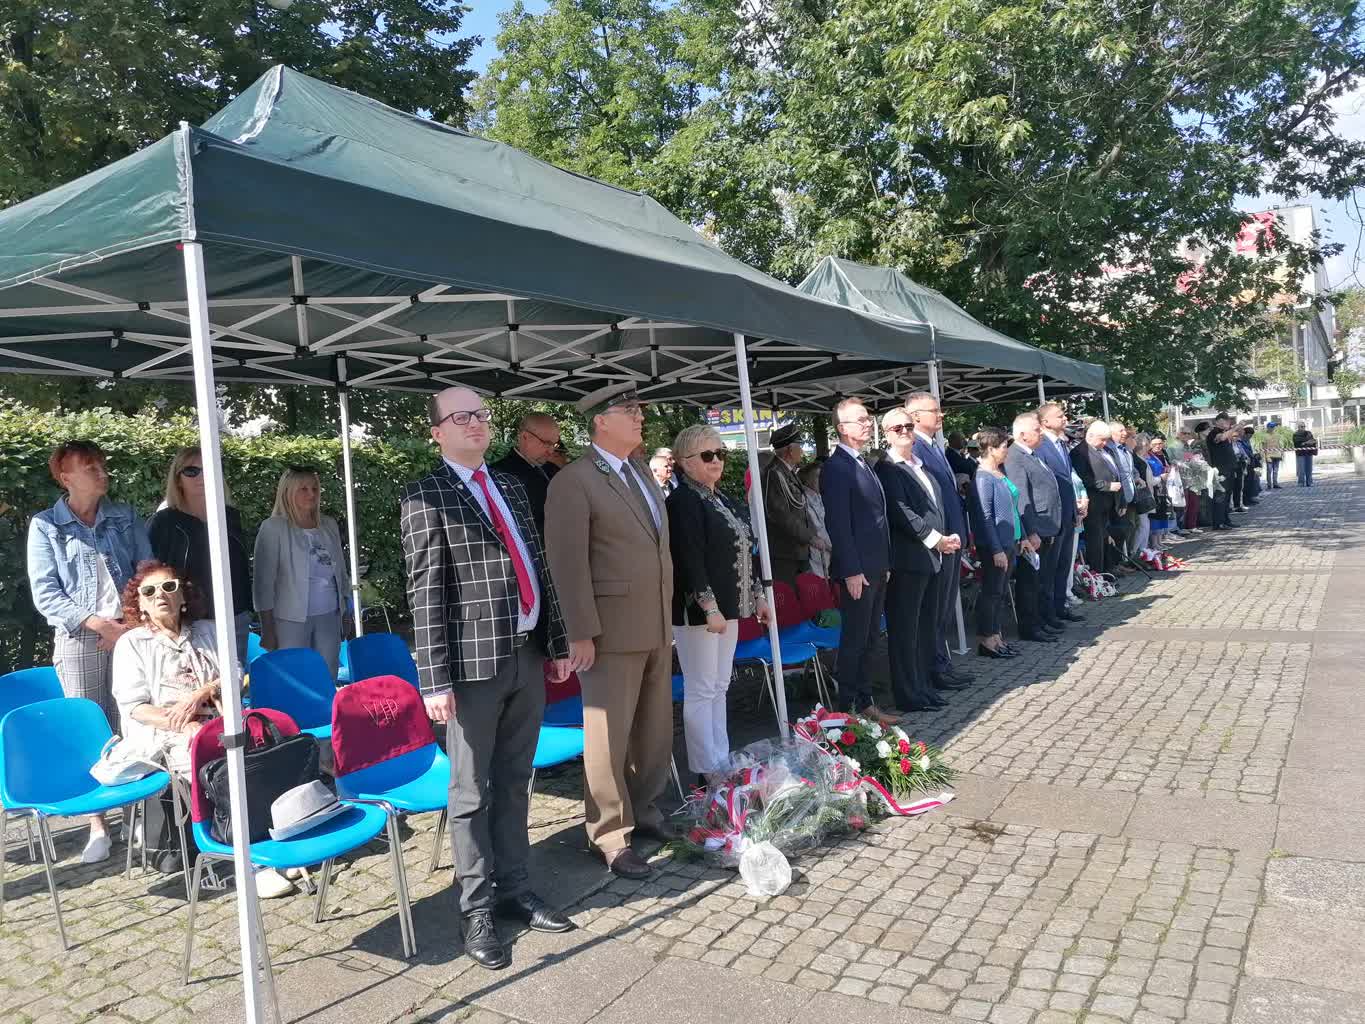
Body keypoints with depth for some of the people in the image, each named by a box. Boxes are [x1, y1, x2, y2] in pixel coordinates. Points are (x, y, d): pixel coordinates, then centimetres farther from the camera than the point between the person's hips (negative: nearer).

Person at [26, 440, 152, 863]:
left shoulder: (125, 518, 9)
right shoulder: (45, 526, 3)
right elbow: (45, 594, -3)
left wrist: (136, 623, -8)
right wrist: (99, 624, -13)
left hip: (130, 632, 2)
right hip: (79, 639, -1)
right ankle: (97, 825, 8)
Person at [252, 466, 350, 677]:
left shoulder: (329, 525, 12)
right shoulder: (273, 528, -4)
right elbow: (263, 582, -6)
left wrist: (347, 613, 13)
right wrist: (267, 629, -10)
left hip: (329, 616, 5)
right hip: (291, 620, -5)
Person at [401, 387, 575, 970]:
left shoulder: (512, 487, 14)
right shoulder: (424, 498, -6)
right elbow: (425, 594, -11)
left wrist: (558, 642, 14)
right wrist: (435, 680, -15)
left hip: (527, 654, 6)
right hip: (475, 662, -6)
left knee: (514, 782, 16)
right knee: (472, 791, 6)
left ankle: (515, 888, 29)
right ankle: (476, 909, 19)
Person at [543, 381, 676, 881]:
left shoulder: (641, 471, 14)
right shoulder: (574, 481, -12)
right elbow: (568, 562, -16)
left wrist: (667, 614, 17)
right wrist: (582, 634, -18)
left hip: (657, 626, 8)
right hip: (611, 631, -8)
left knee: (656, 728, 17)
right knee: (610, 736, 2)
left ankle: (644, 809, 35)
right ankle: (610, 835, 16)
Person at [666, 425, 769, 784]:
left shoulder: (720, 499, 14)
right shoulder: (682, 502, -13)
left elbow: (741, 552, 19)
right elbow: (690, 560, -20)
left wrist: (757, 595, 19)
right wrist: (710, 608, -23)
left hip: (727, 606, 9)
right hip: (698, 610, -9)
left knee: (719, 687, 14)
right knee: (701, 690, 0)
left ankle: (722, 761, 23)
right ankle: (707, 771, 8)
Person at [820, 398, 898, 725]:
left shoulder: (863, 463, 15)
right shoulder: (837, 467, -14)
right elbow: (838, 523, -18)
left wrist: (884, 563, 15)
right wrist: (851, 571, -20)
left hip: (876, 568, 9)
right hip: (857, 571, -9)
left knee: (869, 638, 15)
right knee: (854, 640, -1)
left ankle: (865, 703, 25)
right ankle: (848, 708, 10)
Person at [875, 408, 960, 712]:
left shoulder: (920, 467, 17)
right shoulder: (887, 468, -10)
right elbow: (901, 514, -17)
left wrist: (946, 538, 5)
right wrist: (936, 539, -14)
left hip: (930, 558, 9)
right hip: (907, 559, -9)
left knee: (926, 627, 14)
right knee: (905, 629, -1)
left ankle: (924, 687, 24)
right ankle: (908, 695, 7)